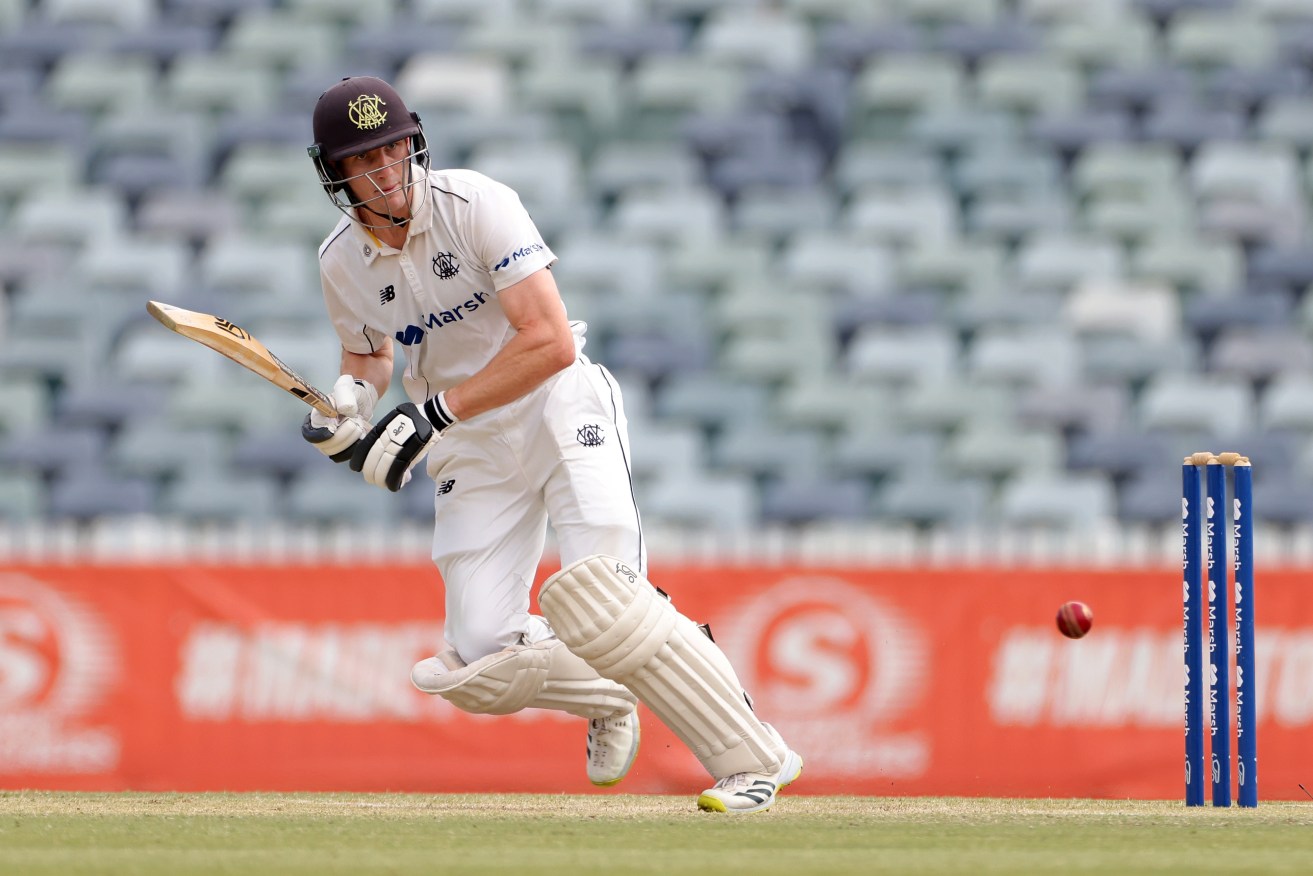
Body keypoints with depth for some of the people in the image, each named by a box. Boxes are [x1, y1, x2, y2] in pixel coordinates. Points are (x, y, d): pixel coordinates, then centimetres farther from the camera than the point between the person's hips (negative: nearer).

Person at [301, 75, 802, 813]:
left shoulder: (477, 205, -18)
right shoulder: (343, 263, -1)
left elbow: (552, 343, -24)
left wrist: (435, 413, -27)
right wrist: (350, 397, -5)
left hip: (561, 410, -5)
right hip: (473, 454, 5)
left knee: (598, 603, -25)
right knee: (478, 665, -6)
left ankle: (752, 756, -15)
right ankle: (610, 695, 25)